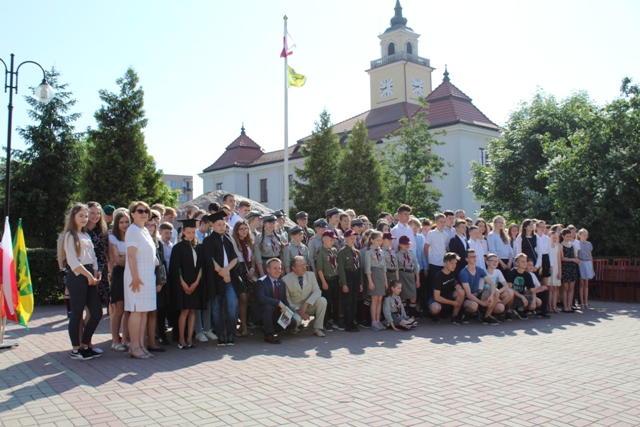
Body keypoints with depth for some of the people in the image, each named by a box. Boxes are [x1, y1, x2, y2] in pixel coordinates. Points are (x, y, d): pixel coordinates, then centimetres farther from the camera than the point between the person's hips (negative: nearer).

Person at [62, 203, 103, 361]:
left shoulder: (86, 235, 19)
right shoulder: (70, 235, -4)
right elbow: (72, 260, -12)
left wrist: (96, 272, 0)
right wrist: (88, 275, -12)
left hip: (89, 277, 8)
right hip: (77, 276, -8)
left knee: (97, 313, 5)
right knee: (77, 314, -2)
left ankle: (85, 345, 17)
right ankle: (76, 350, 8)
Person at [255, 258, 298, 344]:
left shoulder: (282, 283, 8)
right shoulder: (261, 282, -14)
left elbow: (285, 300, 8)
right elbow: (261, 298, -32)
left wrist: (286, 312, -12)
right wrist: (279, 303, -34)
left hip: (278, 314, 7)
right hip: (262, 314, -6)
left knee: (293, 323, -11)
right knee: (267, 306, -36)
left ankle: (267, 327, 11)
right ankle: (269, 334, -20)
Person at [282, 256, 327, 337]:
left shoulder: (311, 275, 1)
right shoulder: (286, 279, -8)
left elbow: (317, 291, -9)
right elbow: (286, 300, -10)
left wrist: (306, 304, -24)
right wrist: (298, 310, -21)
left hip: (309, 307, 4)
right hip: (295, 308, -3)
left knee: (322, 300, -25)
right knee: (297, 319, -36)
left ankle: (317, 329, -13)